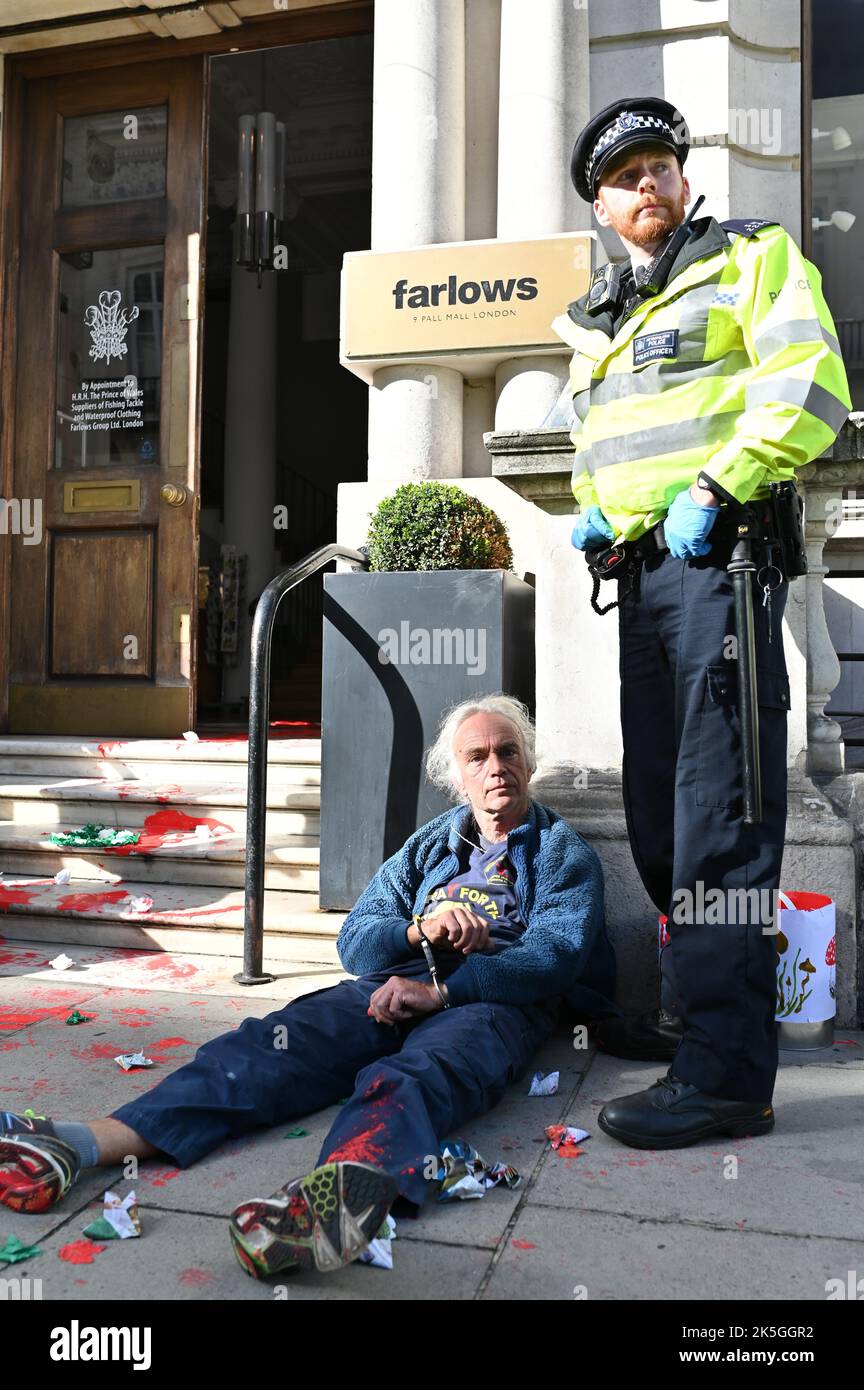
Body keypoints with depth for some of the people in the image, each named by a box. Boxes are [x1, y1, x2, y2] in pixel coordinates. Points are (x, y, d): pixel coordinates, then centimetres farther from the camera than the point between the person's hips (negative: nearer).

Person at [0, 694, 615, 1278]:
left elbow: (554, 954, -3)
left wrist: (439, 989, -15)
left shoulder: (566, 852, 16)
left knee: (411, 1077, -38)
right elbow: (354, 940, 20)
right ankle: (91, 1142, -42)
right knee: (279, 1041, -25)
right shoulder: (429, 845, 28)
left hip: (496, 998, -4)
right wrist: (417, 930, -4)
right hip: (397, 985, 4)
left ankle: (349, 1191, -70)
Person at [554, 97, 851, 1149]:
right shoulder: (594, 320, 24)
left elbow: (811, 391, -9)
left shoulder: (751, 257, 5)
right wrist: (592, 510, 10)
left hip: (719, 555, -7)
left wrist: (713, 490, -17)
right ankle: (694, 1009, 24)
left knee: (718, 810, -13)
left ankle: (725, 1071, -9)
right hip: (639, 571, 8)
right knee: (658, 810, 10)